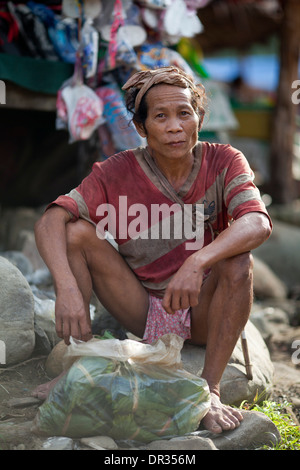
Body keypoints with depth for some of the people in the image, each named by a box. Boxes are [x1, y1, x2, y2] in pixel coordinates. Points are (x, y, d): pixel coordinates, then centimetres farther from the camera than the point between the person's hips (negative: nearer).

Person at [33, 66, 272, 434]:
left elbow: (258, 223, -29)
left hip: (203, 314, -1)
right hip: (141, 312, 1)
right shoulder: (117, 173, -9)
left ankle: (209, 390, -23)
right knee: (76, 232, -17)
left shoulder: (224, 162, -11)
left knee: (237, 258, -30)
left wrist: (198, 261, -46)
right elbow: (50, 222, -20)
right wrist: (66, 286, -39)